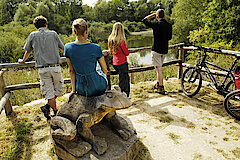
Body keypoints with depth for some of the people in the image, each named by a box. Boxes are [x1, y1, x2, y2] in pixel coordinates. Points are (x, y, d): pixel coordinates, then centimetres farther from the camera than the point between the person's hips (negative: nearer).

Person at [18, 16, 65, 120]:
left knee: (49, 91, 7)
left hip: (42, 69, 1)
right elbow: (63, 47, 15)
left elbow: (28, 51, 17)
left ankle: (56, 111, 5)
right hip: (55, 67, -1)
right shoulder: (53, 34, 5)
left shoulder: (33, 35, 7)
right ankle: (47, 106, 1)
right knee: (58, 88, 14)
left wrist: (23, 60, 36)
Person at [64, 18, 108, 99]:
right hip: (97, 88, -2)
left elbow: (71, 71, -3)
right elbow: (105, 70, -4)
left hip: (81, 90, 2)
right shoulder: (96, 48, -17)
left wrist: (73, 90, 6)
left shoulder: (68, 48, -11)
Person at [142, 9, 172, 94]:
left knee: (158, 69, -2)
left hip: (156, 49, -7)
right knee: (159, 68, 21)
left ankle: (161, 88, 3)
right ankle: (159, 84, 34)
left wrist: (152, 14, 8)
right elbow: (169, 37, 14)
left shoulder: (156, 24, -15)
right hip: (165, 50, 7)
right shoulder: (169, 25, 4)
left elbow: (144, 20, -1)